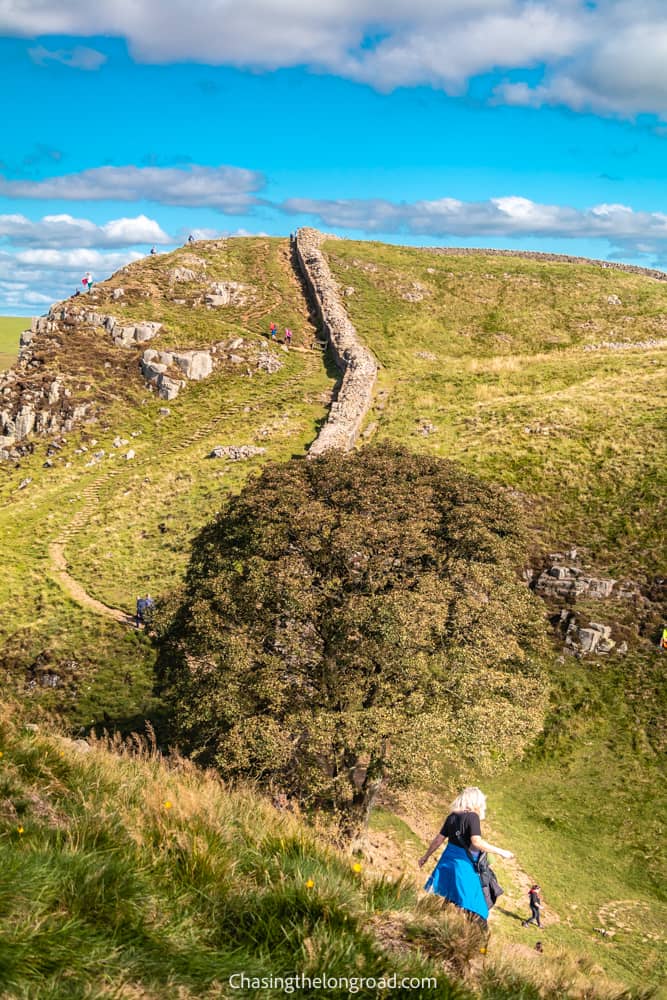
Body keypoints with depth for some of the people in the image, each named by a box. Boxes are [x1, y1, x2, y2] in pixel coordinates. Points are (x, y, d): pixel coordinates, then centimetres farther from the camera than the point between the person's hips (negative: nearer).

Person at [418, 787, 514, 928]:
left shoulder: (452, 816, 7)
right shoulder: (473, 816, -13)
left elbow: (439, 838, 11)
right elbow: (476, 842, -23)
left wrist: (426, 856, 22)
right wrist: (500, 852, -17)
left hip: (448, 860, 7)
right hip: (464, 864, -7)